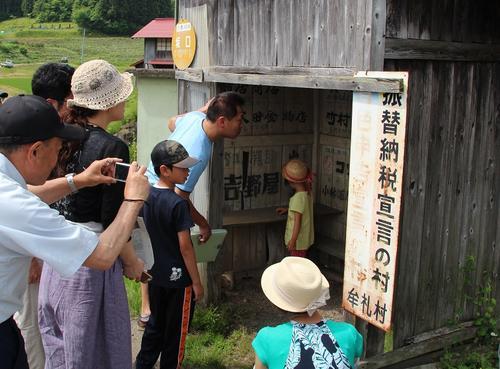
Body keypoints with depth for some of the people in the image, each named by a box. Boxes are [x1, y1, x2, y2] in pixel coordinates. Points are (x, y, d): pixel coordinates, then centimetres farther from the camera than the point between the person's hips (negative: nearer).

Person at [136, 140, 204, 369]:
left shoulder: (148, 196, 0)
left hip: (156, 275, 7)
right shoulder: (178, 204, -22)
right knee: (175, 332, 10)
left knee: (155, 324, 22)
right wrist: (197, 282, -12)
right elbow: (185, 247, -20)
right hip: (178, 278, -7)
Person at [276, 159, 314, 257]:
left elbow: (297, 221, -24)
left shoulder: (297, 197, -23)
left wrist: (293, 240, -21)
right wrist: (287, 209, 29)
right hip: (305, 238, 9)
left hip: (298, 240, -9)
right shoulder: (307, 194, 3)